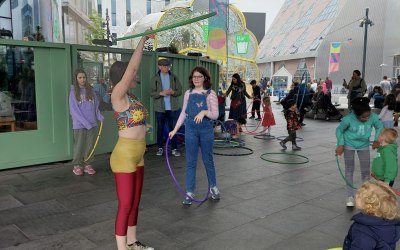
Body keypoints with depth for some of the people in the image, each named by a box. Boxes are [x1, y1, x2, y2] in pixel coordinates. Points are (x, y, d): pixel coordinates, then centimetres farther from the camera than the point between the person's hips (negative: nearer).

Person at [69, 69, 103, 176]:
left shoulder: (90, 90, 6)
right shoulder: (73, 92, -3)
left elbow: (96, 106, 11)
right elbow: (73, 110, -7)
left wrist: (99, 116, -7)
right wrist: (86, 123, -13)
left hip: (92, 124, 3)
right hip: (79, 124, -3)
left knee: (90, 145, 8)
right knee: (79, 145, 4)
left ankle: (88, 165, 20)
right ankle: (77, 165, 18)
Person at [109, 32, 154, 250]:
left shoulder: (130, 96, 9)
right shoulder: (118, 95, -14)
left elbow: (134, 68, 18)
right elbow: (132, 67, -18)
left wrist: (144, 43, 17)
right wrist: (142, 40, -9)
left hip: (137, 156, 9)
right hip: (124, 156, -9)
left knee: (135, 202, 18)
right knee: (125, 205, 1)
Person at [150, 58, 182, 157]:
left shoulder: (174, 77, 6)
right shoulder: (155, 78, 2)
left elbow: (179, 91, 4)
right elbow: (152, 93, -2)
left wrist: (173, 92, -16)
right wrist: (161, 93, -19)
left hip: (172, 107, 1)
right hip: (160, 108, -1)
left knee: (173, 128, 3)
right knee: (160, 128, 7)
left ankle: (174, 149, 8)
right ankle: (160, 148, 18)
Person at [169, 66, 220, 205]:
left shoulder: (210, 94, -4)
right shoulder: (188, 93, 4)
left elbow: (215, 115, -6)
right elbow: (183, 113, 10)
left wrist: (204, 112, -25)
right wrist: (175, 129, 8)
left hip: (206, 130, -2)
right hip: (190, 130, 2)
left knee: (208, 160, 12)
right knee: (190, 162, 6)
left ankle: (213, 187, 33)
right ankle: (190, 192, 14)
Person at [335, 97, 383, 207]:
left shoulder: (373, 117, -25)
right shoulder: (348, 119, -30)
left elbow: (379, 127, -2)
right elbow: (339, 130, -11)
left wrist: (377, 140, -12)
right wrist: (340, 144, -16)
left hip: (364, 146, 2)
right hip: (349, 145, -2)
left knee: (366, 171, 7)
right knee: (349, 171, 3)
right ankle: (350, 196, 14)